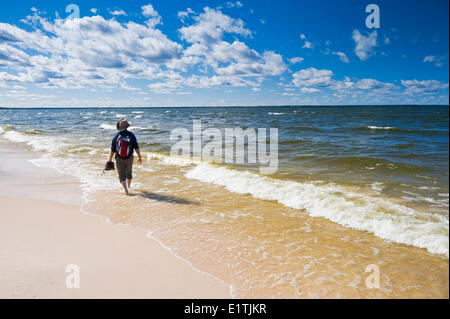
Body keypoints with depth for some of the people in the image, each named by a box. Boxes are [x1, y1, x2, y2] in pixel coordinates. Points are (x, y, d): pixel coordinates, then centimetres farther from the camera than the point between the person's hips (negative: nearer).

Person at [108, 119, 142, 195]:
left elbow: (112, 150, -6)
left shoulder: (116, 136, -9)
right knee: (129, 172, 23)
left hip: (119, 159, -1)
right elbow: (136, 147, -8)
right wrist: (139, 157, 1)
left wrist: (110, 159, 4)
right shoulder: (131, 135, -9)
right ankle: (128, 186, 42)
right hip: (129, 158, 1)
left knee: (122, 175, 3)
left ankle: (126, 190, -11)